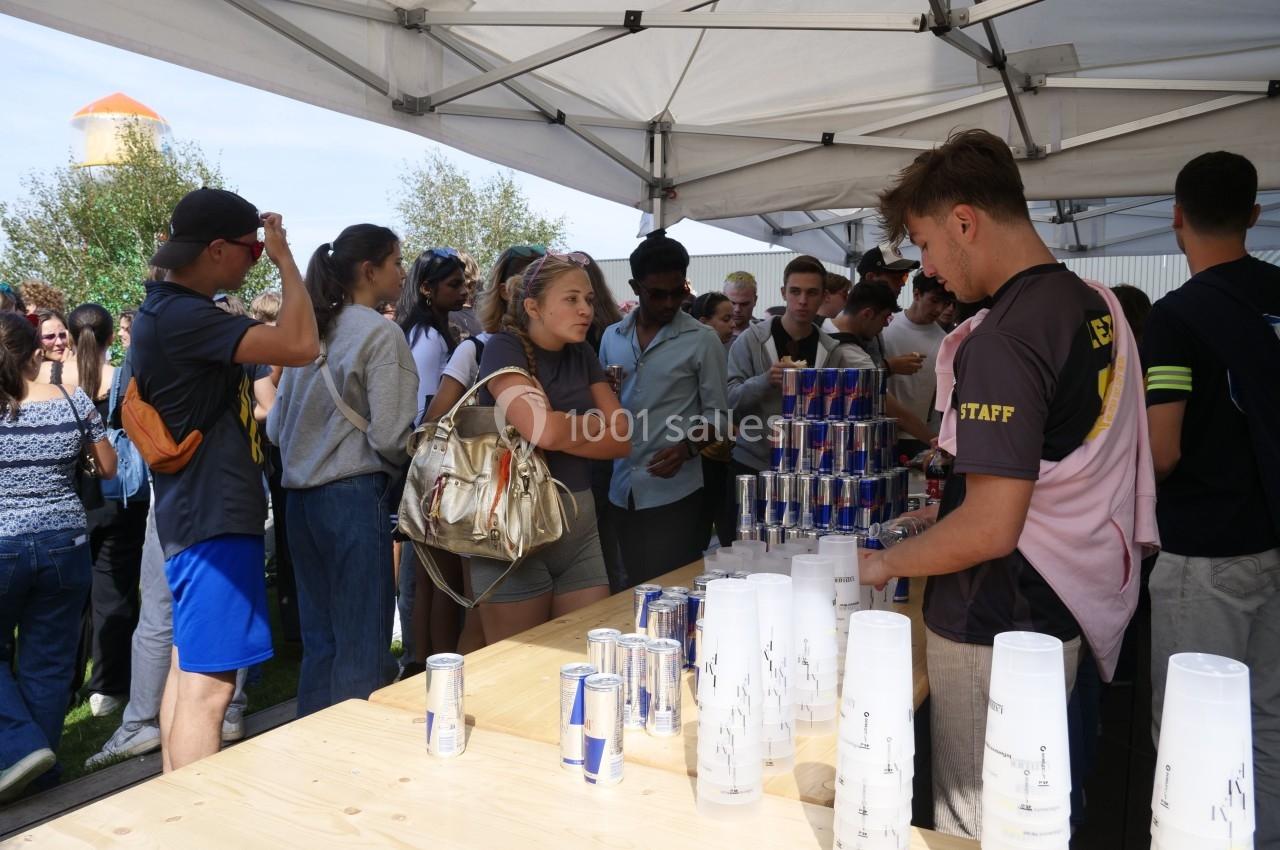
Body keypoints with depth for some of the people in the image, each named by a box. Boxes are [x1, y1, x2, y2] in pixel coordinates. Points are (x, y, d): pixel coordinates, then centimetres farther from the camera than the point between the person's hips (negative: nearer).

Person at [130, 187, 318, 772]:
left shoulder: (168, 310, 13)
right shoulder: (180, 314, -20)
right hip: (215, 517, -11)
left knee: (188, 669, 18)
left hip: (198, 513, 11)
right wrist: (284, 257, -15)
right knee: (208, 683, -7)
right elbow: (300, 345, -26)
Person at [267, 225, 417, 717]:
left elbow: (276, 427, 14)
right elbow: (389, 437, -16)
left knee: (319, 639, 16)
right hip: (356, 496, -8)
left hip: (301, 497, 8)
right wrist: (414, 464, 4)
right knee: (362, 648, 1)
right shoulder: (380, 335, -9)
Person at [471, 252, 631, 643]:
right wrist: (592, 424, -3)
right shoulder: (504, 348, -8)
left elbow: (621, 439, 4)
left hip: (579, 523, 6)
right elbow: (543, 430, -23)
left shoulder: (581, 354, 10)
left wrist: (564, 428, -11)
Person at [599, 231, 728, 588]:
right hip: (622, 492, 4)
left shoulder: (703, 340, -3)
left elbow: (717, 414, -3)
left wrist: (687, 447, -19)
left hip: (674, 493, -4)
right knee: (631, 587, 13)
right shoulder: (612, 337, 9)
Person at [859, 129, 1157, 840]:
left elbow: (990, 529, -25)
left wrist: (886, 562, -10)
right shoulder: (1098, 306, 6)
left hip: (996, 633, -9)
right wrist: (960, 466, 19)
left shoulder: (1002, 340, -23)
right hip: (1062, 618, 9)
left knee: (976, 827, 8)